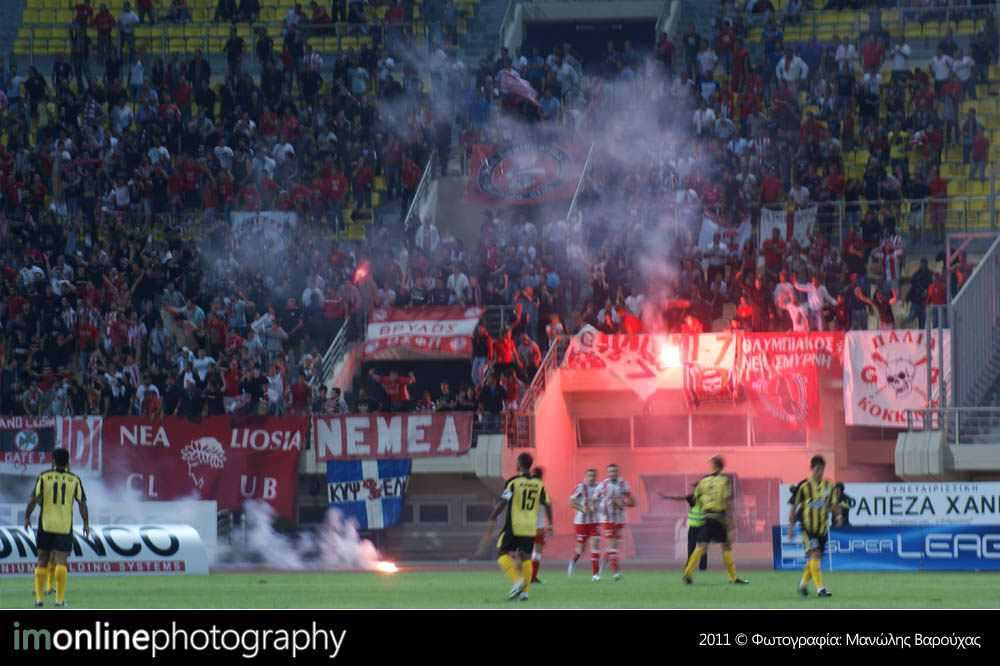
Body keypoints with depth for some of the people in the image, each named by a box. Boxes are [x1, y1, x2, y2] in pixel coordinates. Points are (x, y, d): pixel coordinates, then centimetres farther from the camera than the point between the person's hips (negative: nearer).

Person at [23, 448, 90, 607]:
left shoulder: (43, 477, 0)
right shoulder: (74, 480, 2)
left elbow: (34, 499, -4)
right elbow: (82, 503, 1)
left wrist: (27, 517, 8)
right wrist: (86, 524, 9)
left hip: (46, 524, 0)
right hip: (65, 526, 0)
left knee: (43, 560, 11)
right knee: (61, 560, -2)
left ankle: (39, 596, 7)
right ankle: (60, 598, -11)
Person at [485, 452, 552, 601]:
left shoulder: (513, 482, -8)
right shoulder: (539, 484, 6)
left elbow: (502, 502, -13)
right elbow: (547, 504, 11)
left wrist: (491, 520, -5)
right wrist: (550, 524, 22)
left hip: (514, 526, -4)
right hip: (531, 528, 4)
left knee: (502, 553, 6)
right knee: (526, 557, 9)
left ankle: (517, 580, -14)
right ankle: (524, 591, 3)